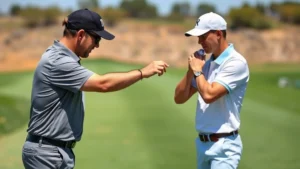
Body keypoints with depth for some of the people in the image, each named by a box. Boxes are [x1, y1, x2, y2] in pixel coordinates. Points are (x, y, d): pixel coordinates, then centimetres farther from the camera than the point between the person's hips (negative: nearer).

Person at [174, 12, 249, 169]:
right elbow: (179, 98, 10)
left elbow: (209, 95, -24)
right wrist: (191, 70, -3)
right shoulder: (206, 64, 11)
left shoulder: (236, 62, -13)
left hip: (223, 145, -8)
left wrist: (197, 70, -8)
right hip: (202, 143, 8)